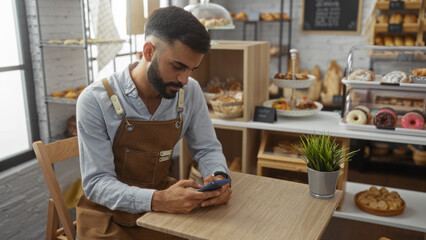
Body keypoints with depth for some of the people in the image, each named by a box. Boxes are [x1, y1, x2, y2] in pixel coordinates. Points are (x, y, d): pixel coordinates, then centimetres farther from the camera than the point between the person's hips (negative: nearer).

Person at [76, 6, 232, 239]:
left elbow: (207, 148, 3)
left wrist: (218, 176, -20)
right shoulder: (95, 100, -19)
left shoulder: (190, 92, -7)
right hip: (108, 214, -3)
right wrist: (157, 200, -36)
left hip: (163, 202, 4)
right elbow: (96, 182, -19)